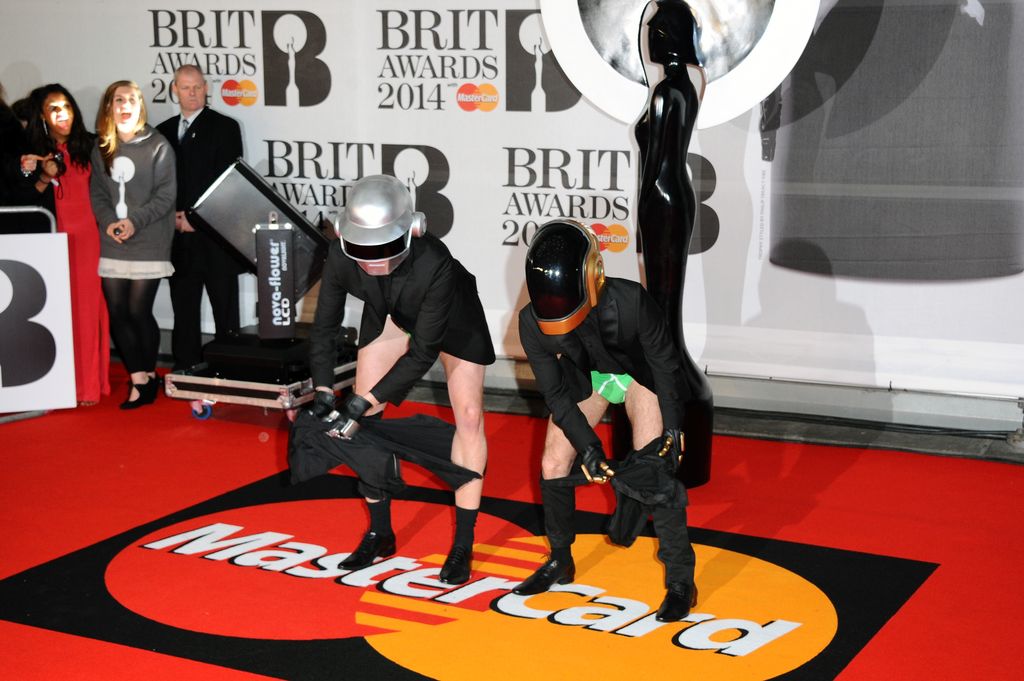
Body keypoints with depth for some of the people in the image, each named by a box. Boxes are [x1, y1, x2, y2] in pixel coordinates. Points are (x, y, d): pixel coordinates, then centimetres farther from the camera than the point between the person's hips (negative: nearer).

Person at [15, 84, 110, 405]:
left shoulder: (89, 146, 7)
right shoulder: (33, 153, 4)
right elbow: (26, 203, 1)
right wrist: (44, 178, -13)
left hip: (85, 237, 1)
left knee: (87, 309, -2)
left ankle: (88, 384, 3)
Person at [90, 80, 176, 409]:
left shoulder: (158, 146, -2)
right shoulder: (101, 148, 10)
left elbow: (165, 195, -6)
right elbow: (97, 191, 10)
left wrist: (135, 221, -16)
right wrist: (108, 221, -8)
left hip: (148, 244, -4)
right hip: (111, 245, 4)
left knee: (139, 311, -4)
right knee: (116, 313, 1)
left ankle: (147, 374, 15)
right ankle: (139, 378, 11)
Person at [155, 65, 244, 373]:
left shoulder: (224, 127, 1)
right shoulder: (164, 131, 15)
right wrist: (173, 216, -3)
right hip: (179, 232, 4)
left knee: (224, 301, -1)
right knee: (183, 302, 6)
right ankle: (184, 364, 12)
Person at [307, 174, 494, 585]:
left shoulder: (434, 264, -43)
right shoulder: (341, 257, -32)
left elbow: (422, 352, -34)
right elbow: (324, 327, -17)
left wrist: (368, 399, -35)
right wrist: (323, 392, -27)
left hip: (450, 318, -3)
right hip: (390, 315, 4)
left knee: (468, 415, -9)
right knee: (364, 417, 0)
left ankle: (463, 544, 4)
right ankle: (379, 534, 16)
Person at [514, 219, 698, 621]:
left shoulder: (631, 303, -39)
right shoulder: (532, 322, -28)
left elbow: (664, 364, -23)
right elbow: (555, 393, -16)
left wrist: (672, 427, -21)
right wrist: (588, 447, -22)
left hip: (640, 374, -4)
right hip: (584, 377, 4)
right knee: (553, 464, -1)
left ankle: (681, 581, -5)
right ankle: (560, 562, 22)